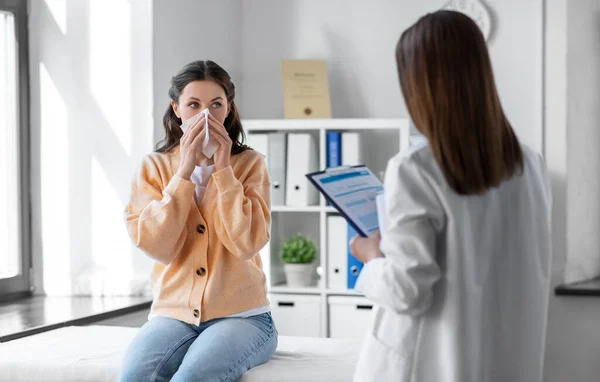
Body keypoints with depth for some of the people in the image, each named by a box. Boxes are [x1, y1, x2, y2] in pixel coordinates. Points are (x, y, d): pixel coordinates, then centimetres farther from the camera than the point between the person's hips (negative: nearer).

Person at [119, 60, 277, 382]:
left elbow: (247, 243, -12)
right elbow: (156, 246, -8)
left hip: (240, 315, -1)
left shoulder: (250, 164, 3)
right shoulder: (155, 167, 6)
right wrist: (185, 171, -11)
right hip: (174, 314, 2)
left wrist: (223, 169, -12)